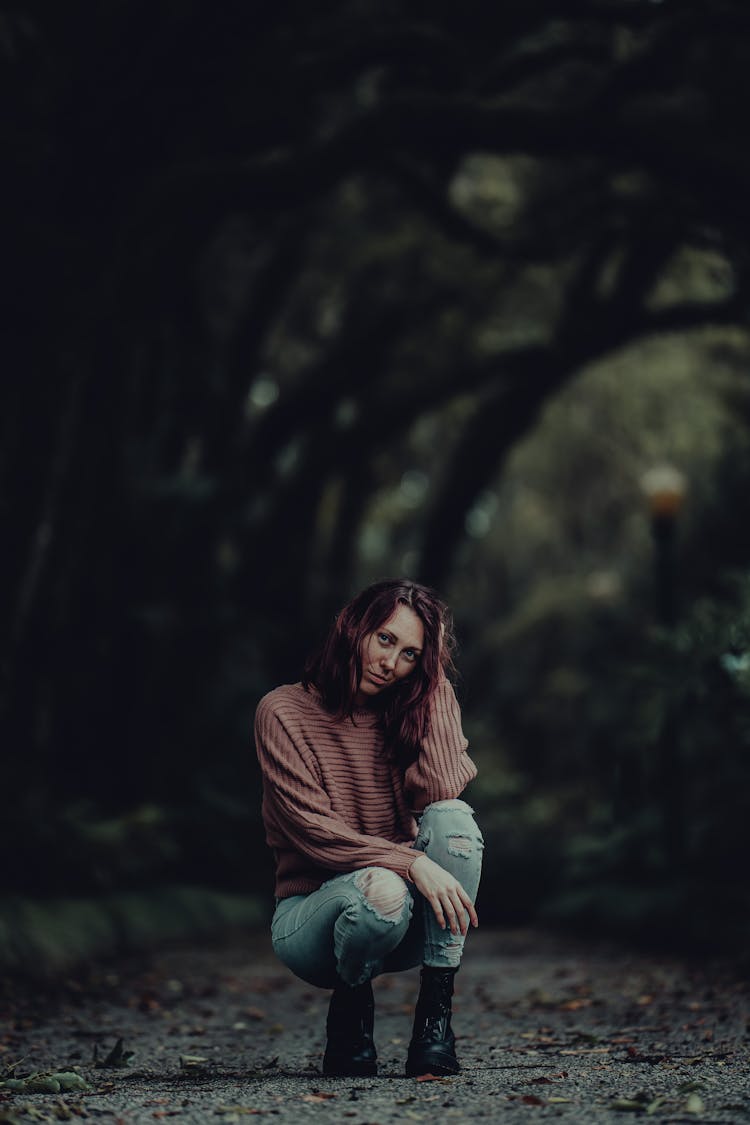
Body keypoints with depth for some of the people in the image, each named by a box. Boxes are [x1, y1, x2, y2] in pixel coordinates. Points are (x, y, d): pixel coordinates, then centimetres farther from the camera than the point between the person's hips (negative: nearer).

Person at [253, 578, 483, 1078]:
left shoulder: (414, 707, 4)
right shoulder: (285, 713, -8)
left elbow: (441, 792, -15)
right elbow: (312, 829, -17)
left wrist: (430, 681, -11)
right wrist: (412, 864, -29)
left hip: (408, 930, 4)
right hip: (312, 909, -3)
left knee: (453, 818, -26)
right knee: (380, 890, -38)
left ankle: (436, 1021, -22)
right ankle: (349, 1012, -4)